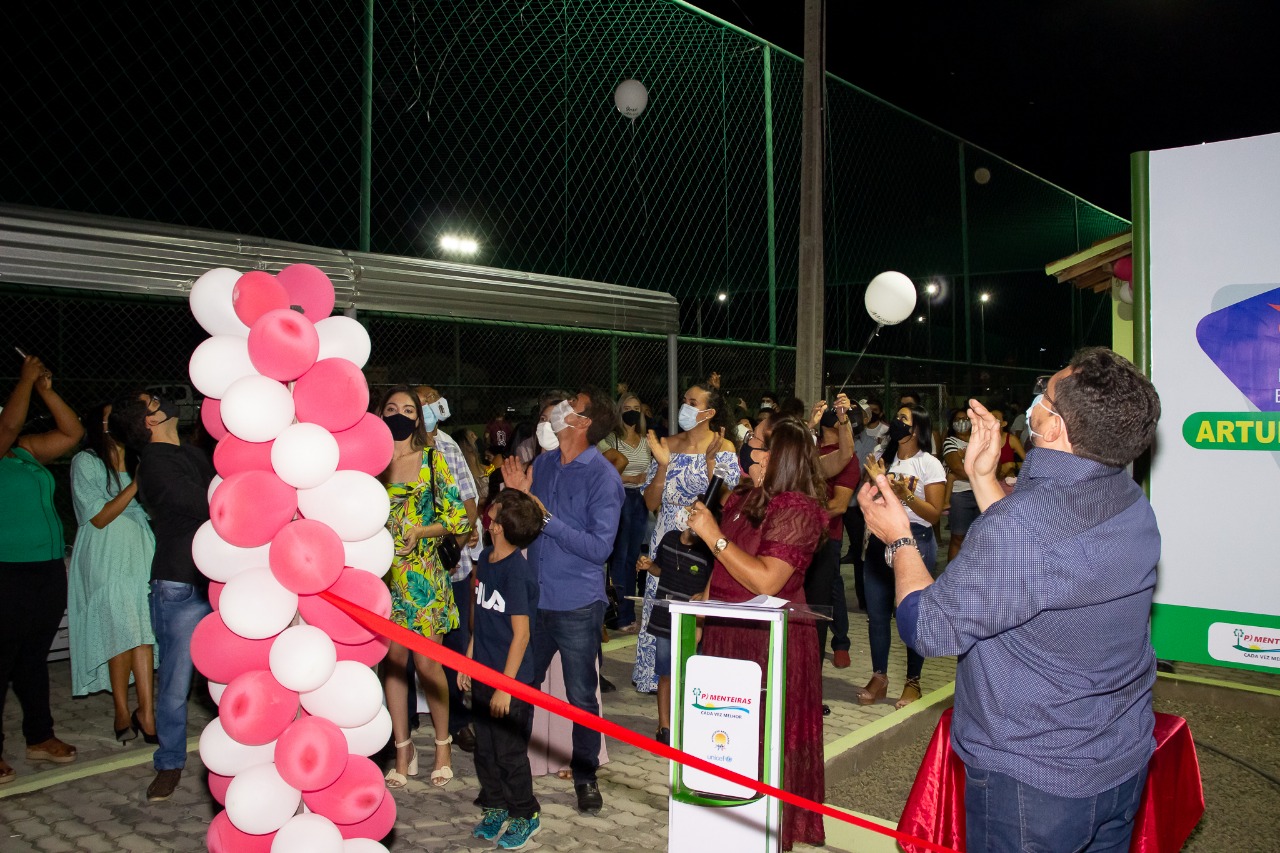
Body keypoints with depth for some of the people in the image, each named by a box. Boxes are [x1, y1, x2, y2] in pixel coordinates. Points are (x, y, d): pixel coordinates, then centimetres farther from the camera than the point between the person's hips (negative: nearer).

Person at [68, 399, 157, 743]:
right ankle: (123, 712, 6)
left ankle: (145, 710, -8)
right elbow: (99, 517, -8)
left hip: (140, 553, 5)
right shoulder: (86, 462, -1)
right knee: (123, 631, -6)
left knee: (142, 628, -5)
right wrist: (136, 485, -17)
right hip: (107, 558, -4)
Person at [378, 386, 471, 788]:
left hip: (423, 576, -2)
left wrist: (418, 532, -13)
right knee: (392, 661, 7)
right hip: (382, 574, 2)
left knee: (427, 664, 1)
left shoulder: (432, 460, 1)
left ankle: (443, 746, 19)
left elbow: (459, 516, -2)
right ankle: (403, 751, 19)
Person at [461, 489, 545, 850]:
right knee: (485, 748, 18)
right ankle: (495, 806, 37)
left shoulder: (517, 572, -23)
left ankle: (525, 814, 26)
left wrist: (505, 686, -18)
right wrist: (468, 660, 15)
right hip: (483, 674, 8)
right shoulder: (485, 560, 2)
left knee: (510, 752, 7)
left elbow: (521, 633, -20)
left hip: (511, 679, -8)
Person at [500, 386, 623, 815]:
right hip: (534, 600, 5)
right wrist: (517, 496, -6)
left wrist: (547, 518, -19)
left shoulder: (603, 477, -12)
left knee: (582, 697, 9)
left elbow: (599, 547, -18)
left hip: (577, 606, -5)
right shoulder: (542, 463, 6)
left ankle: (585, 775, 28)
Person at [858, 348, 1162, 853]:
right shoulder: (1133, 504, -4)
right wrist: (984, 477, 8)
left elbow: (929, 629, -22)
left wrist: (899, 540, -7)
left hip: (1031, 781, -8)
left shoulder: (1021, 523, -33)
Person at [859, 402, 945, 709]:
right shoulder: (884, 459, 9)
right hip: (881, 538, 5)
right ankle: (879, 677, 20)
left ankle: (913, 682, 16)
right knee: (876, 612, 8)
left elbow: (934, 513, -9)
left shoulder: (929, 464, -5)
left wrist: (906, 494, -20)